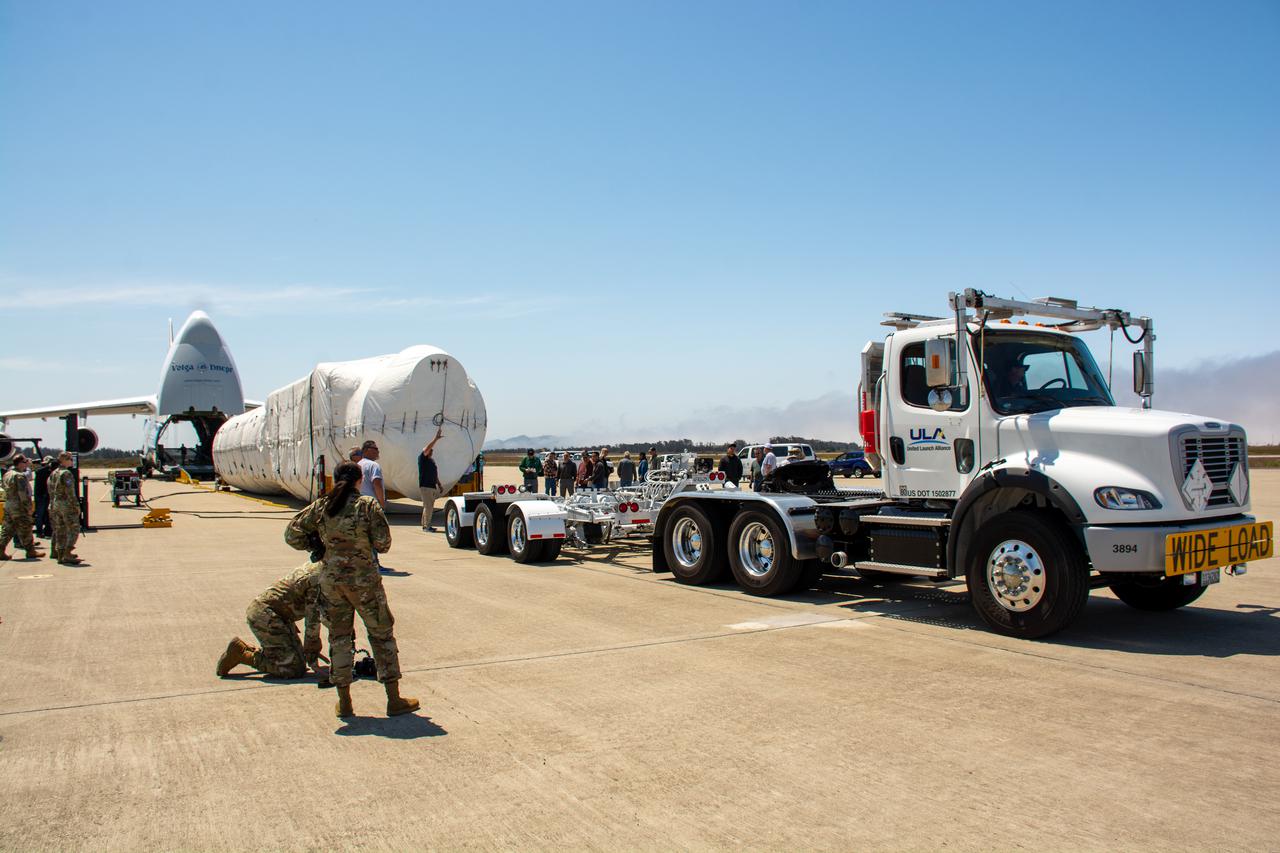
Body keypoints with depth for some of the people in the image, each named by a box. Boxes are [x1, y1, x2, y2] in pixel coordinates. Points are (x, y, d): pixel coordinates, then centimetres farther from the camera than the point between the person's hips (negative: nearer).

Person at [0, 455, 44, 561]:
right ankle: (30, 551, 9)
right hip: (19, 508, -9)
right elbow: (23, 494, -19)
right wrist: (28, 508, -15)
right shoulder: (20, 476, -16)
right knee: (25, 530, 1)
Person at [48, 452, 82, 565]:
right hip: (67, 505, -9)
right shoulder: (67, 473, -14)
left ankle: (60, 555, 18)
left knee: (60, 530, 14)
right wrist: (76, 505, -15)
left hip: (55, 505, 9)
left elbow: (51, 491, 16)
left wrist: (52, 506, 21)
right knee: (73, 529, -5)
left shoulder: (53, 474, 13)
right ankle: (67, 555, -12)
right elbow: (70, 492, -18)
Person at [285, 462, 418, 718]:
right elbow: (383, 543, -9)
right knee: (382, 635, 8)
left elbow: (292, 535, 1)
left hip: (331, 579, 3)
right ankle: (394, 700, 11)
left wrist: (318, 544, 14)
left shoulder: (320, 507, 1)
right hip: (363, 579, -3)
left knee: (339, 638, 14)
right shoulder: (368, 505, -8)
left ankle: (344, 702, 18)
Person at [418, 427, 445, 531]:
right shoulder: (422, 458, -5)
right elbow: (427, 448, -22)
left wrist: (439, 485, 22)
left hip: (432, 486, 8)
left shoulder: (432, 460, 18)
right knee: (428, 506, -9)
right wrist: (436, 438, -28)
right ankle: (427, 526, -6)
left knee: (430, 506, 11)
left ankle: (425, 524, 19)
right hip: (425, 486, -8)